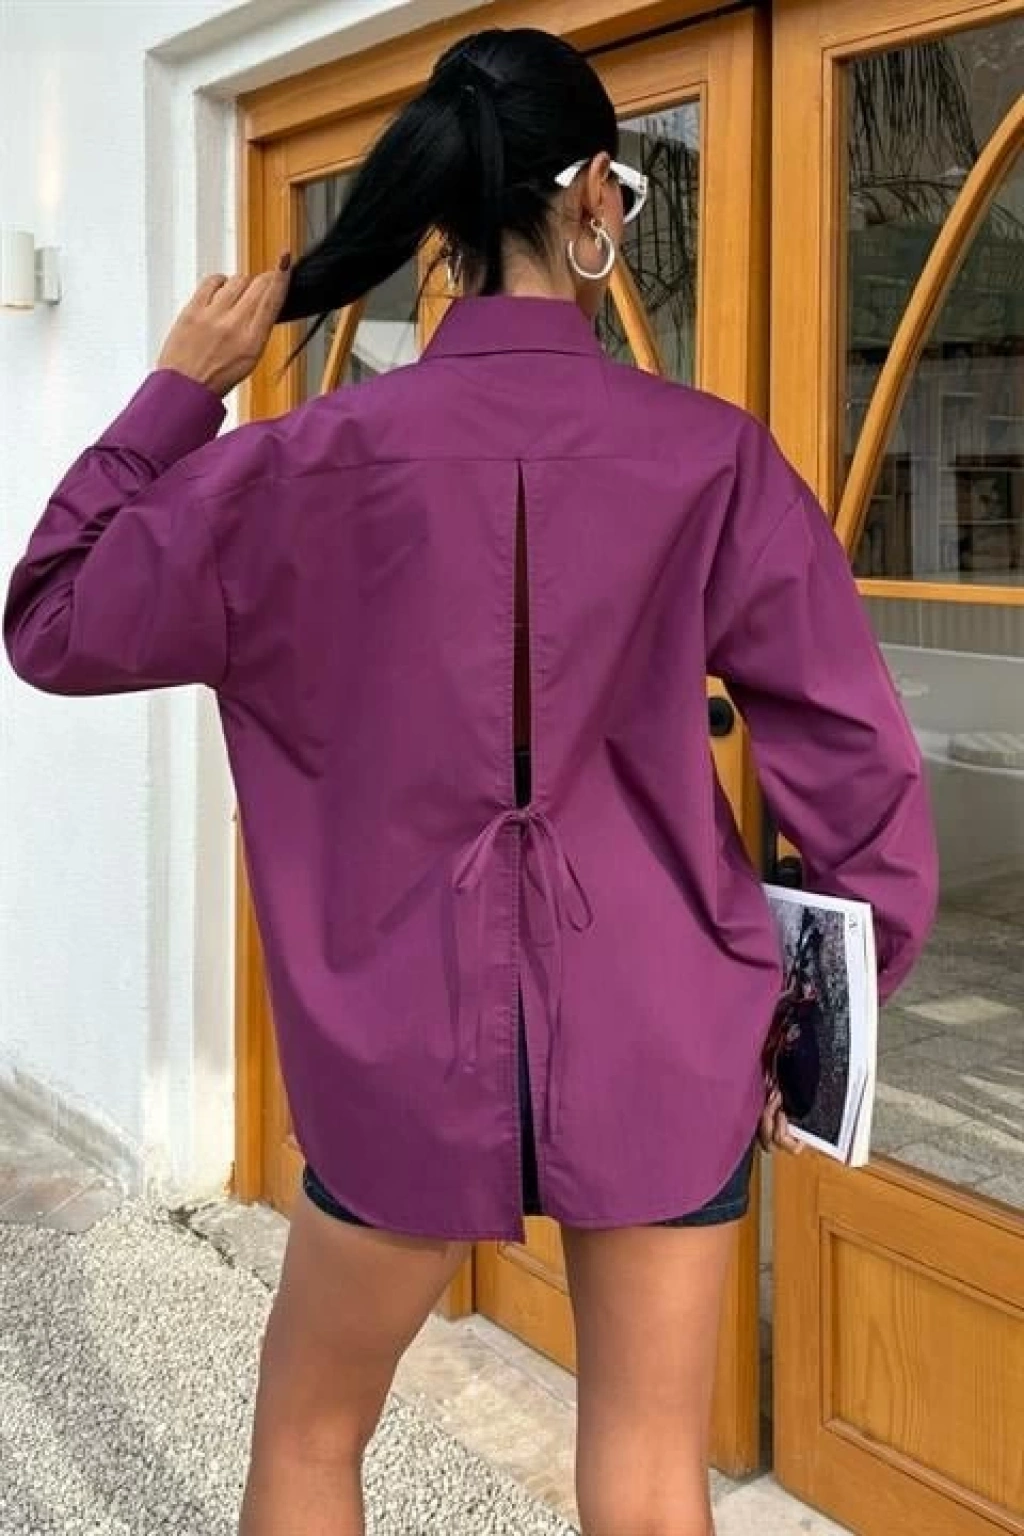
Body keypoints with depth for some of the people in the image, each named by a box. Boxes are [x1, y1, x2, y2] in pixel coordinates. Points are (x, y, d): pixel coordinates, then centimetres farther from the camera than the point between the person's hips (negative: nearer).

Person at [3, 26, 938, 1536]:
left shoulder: (321, 460, -8)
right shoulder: (714, 457, -7)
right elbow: (857, 763, -4)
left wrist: (177, 393, 8)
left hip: (412, 1036, 0)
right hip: (662, 1034, 1)